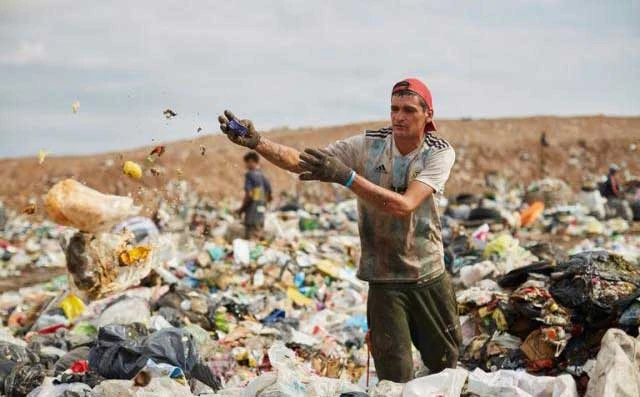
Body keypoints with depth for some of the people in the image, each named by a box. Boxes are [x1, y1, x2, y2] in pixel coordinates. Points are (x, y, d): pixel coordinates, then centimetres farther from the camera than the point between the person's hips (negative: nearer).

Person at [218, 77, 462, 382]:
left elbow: (404, 206, -27)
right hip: (384, 279, -1)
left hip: (431, 278, 1)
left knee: (447, 365, 17)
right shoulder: (368, 145, -8)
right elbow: (300, 161, -17)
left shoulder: (440, 153, -11)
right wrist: (256, 142, -35)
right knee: (395, 378, -2)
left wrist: (345, 176, -37)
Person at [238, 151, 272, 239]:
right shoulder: (264, 177, 11)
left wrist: (241, 209, -6)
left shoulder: (250, 174, -10)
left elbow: (249, 195, -17)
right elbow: (269, 197, 15)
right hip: (261, 214, 7)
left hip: (252, 213, -7)